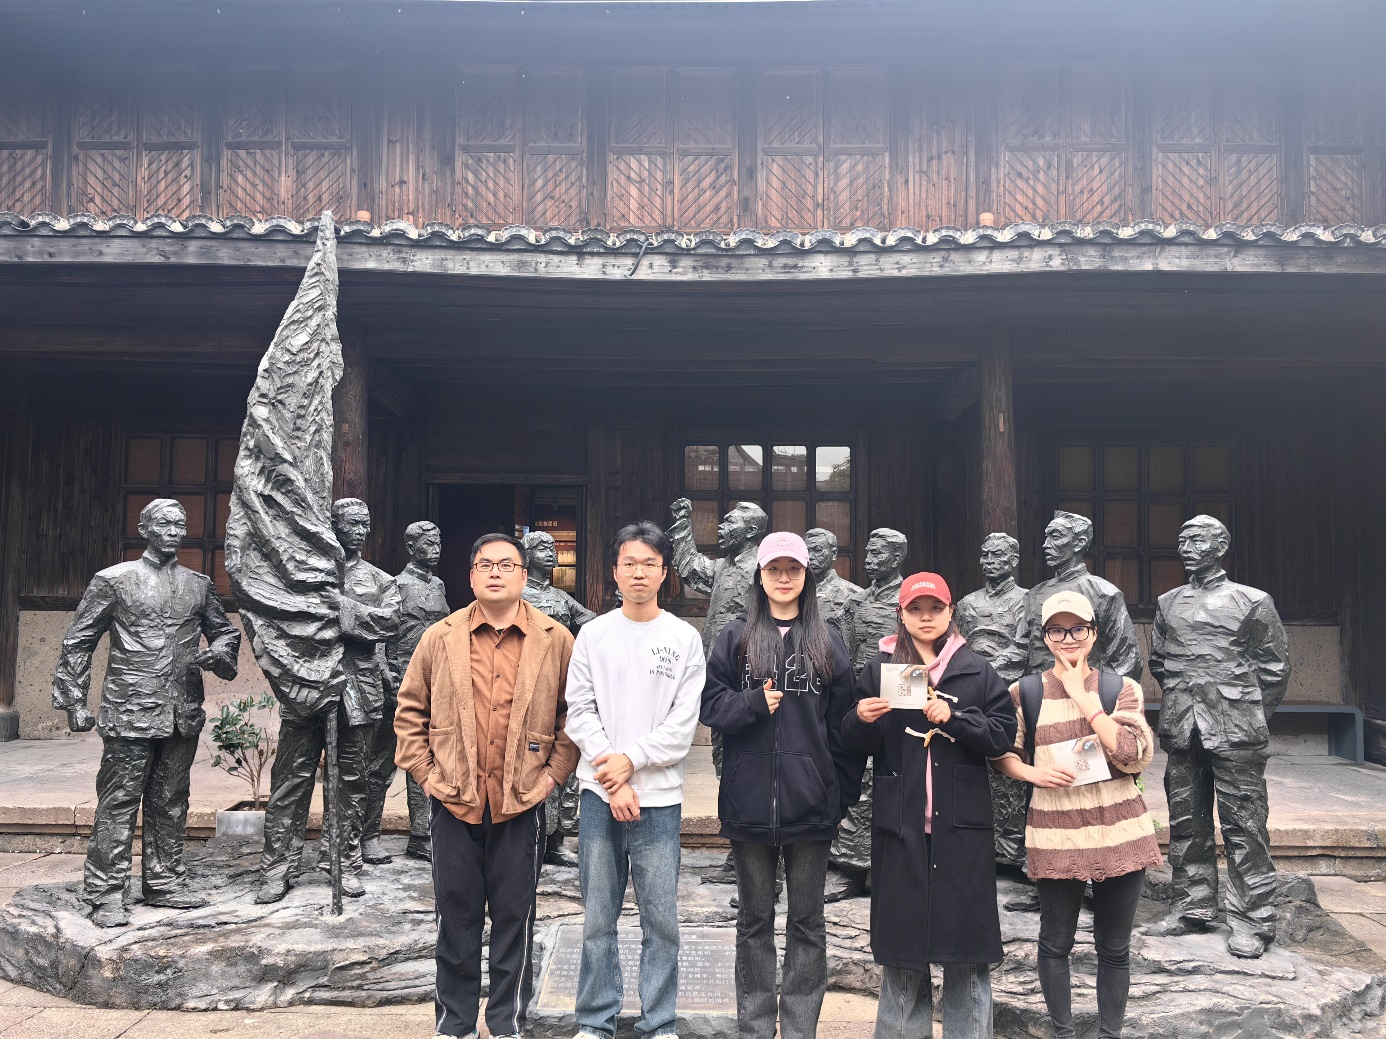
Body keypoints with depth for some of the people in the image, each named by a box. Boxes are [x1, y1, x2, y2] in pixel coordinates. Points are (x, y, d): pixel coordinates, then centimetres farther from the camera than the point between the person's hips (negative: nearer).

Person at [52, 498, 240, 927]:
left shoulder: (199, 585, 11)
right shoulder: (114, 580, -1)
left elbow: (227, 632, 22)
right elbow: (77, 643, 1)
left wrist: (218, 652, -1)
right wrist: (74, 702, -4)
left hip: (183, 715, 4)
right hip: (130, 713, -4)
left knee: (171, 803, 12)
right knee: (119, 803, -2)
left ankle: (165, 883, 23)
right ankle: (105, 894, 7)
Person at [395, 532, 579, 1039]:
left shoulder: (556, 640, -1)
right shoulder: (440, 638, 2)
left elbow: (574, 714, 4)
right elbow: (410, 712, 8)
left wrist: (552, 773, -2)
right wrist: (425, 773, 1)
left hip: (522, 805, -1)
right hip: (452, 803, 1)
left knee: (514, 916, 8)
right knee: (456, 916, 11)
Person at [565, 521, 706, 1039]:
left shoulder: (685, 637, 2)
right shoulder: (593, 634, 5)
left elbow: (683, 723, -3)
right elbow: (580, 714, 1)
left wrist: (632, 759, -12)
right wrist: (613, 780, -8)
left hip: (659, 798, -1)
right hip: (599, 797, 1)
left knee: (661, 920, 4)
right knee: (598, 919, 8)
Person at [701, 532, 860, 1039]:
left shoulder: (827, 641, 5)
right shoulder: (736, 637, 4)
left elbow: (842, 723, 4)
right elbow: (710, 703, 0)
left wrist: (844, 792, -1)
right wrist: (754, 704, -17)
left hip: (810, 802, 0)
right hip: (750, 801, 0)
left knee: (807, 920, 9)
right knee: (755, 918, 12)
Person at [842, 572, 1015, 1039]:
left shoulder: (978, 672, 6)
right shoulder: (879, 669, 6)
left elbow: (1004, 734, -2)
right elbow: (856, 745, 6)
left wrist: (954, 718, -15)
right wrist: (862, 719, -15)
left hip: (962, 825, 0)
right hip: (900, 824, 0)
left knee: (967, 950, 5)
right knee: (901, 947, 8)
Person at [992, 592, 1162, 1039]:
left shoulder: (1121, 688, 1)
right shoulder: (1025, 692, 0)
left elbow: (1136, 756, -12)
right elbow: (1004, 754, 7)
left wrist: (1084, 700, -13)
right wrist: (1033, 772, -13)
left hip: (1120, 832, 0)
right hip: (1056, 834, 0)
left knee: (1115, 947, 12)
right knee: (1056, 943, 11)